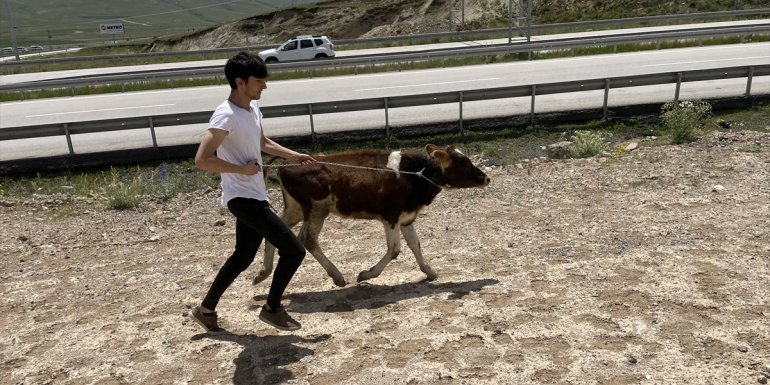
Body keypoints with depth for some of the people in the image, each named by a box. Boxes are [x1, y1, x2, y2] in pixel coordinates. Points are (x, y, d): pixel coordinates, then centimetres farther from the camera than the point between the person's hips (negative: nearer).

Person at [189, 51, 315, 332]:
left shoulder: (252, 108, 7)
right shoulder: (226, 116, -21)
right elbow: (202, 160, -27)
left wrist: (291, 155, 13)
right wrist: (243, 169, -22)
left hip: (254, 196, 10)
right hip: (243, 198, -9)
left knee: (243, 257, 20)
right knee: (294, 250, -7)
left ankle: (205, 310, 35)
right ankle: (272, 309, 13)